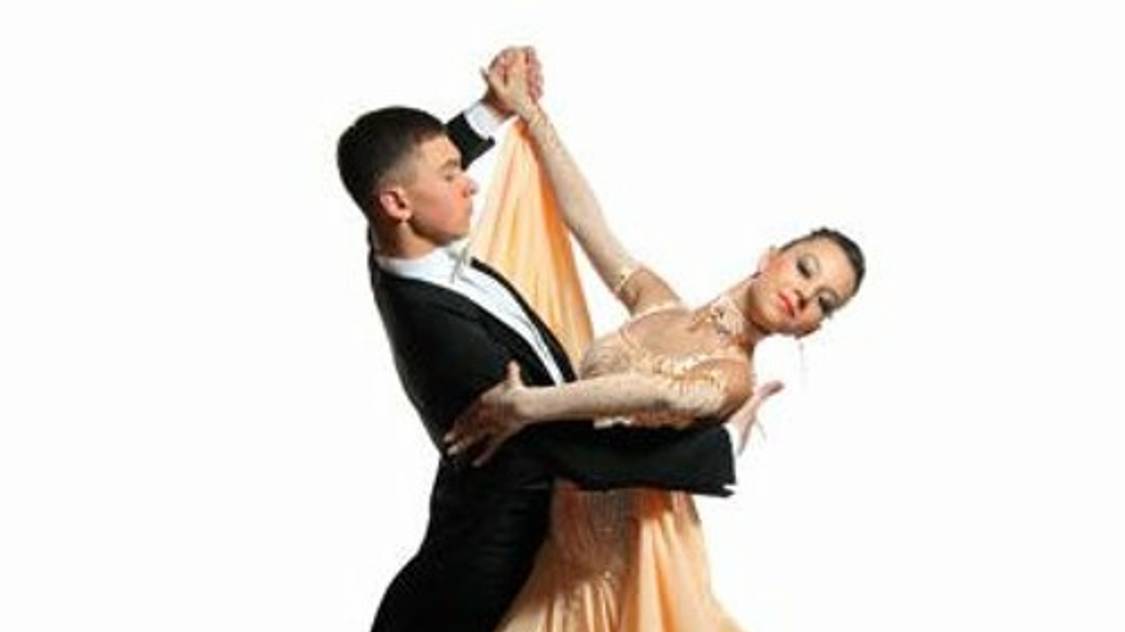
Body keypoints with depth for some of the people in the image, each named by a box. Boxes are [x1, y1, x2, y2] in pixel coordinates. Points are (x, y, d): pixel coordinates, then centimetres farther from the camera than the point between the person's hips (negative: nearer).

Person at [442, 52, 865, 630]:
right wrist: (529, 112, 6)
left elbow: (665, 396, -31)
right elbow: (584, 217, 8)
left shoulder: (733, 376, -11)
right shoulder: (657, 304, 6)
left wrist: (531, 405, -35)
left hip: (629, 551, -5)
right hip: (566, 542, 5)